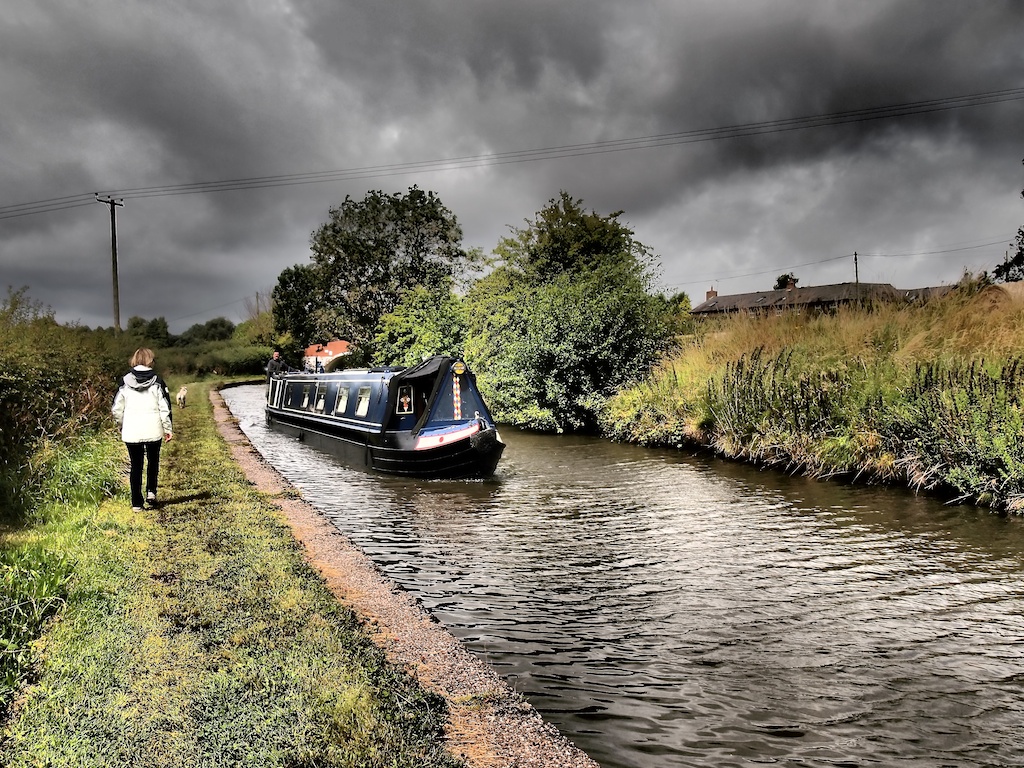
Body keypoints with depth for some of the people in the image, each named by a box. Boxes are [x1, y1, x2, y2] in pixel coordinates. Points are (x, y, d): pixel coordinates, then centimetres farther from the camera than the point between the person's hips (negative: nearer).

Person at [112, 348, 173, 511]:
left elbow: (117, 409, 3)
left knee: (136, 465, 9)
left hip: (131, 431, 1)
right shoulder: (157, 381, -4)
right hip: (153, 430, -1)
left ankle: (136, 503, 10)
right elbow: (164, 407, -5)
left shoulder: (125, 381, 0)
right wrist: (168, 428, 4)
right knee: (153, 460, 21)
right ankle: (151, 491, 5)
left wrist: (122, 426, 19)